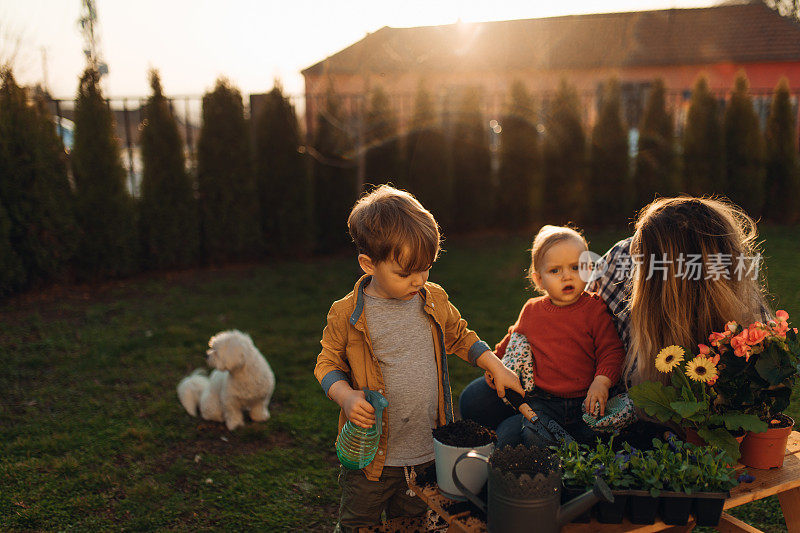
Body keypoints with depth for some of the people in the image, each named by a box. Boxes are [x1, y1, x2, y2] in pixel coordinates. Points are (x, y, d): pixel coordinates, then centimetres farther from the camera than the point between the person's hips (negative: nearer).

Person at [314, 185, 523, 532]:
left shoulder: (434, 301, -2)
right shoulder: (346, 315, -13)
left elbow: (460, 337, 14)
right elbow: (328, 362, -4)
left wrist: (496, 367, 5)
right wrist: (346, 396, -21)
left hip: (428, 451, 3)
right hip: (372, 456, -3)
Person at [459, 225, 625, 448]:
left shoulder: (595, 310, -3)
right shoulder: (531, 310, 10)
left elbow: (611, 351, -6)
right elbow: (512, 340, 28)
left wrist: (601, 382, -22)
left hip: (580, 401, -4)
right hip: (538, 398, 4)